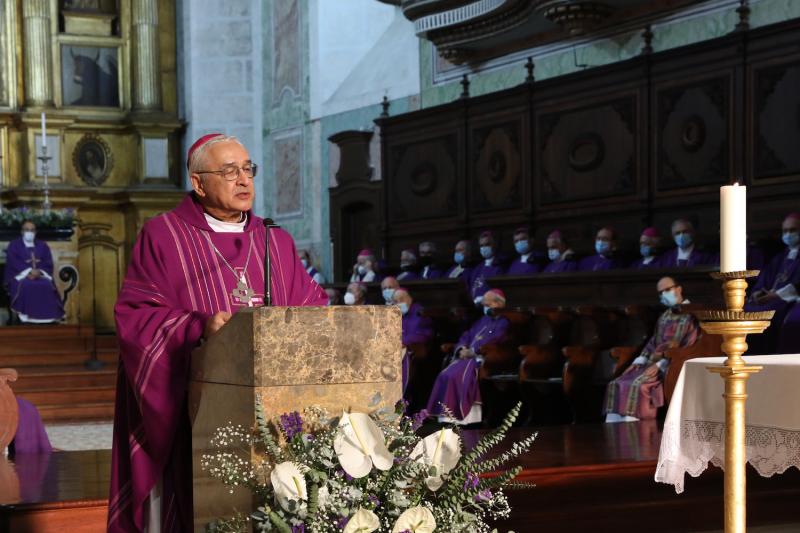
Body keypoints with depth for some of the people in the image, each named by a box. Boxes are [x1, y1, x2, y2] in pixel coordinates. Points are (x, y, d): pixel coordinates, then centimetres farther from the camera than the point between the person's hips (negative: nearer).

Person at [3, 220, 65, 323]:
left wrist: (39, 271, -15)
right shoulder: (14, 245, 9)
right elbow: (13, 262, -6)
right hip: (19, 275, -2)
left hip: (40, 275, 2)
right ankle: (24, 317, -37)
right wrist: (29, 271, -21)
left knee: (48, 286, -31)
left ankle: (46, 318, -29)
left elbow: (48, 263, 6)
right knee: (24, 286, -37)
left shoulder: (43, 245, 17)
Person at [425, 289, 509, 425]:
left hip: (485, 358, -7)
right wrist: (462, 349, 1)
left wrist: (473, 351, -16)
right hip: (468, 356, 7)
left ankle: (462, 415, -34)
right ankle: (447, 415, -24)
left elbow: (493, 340, -11)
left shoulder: (503, 323, 5)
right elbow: (466, 336, 23)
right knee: (446, 375, -17)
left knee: (461, 376, -32)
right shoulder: (482, 321, 29)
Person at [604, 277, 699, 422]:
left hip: (672, 365, -8)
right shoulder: (665, 316, 23)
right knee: (616, 385, -13)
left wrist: (660, 365, -19)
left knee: (637, 385, -31)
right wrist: (638, 361, 8)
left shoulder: (690, 315, -2)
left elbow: (688, 347, -12)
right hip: (652, 362, 8)